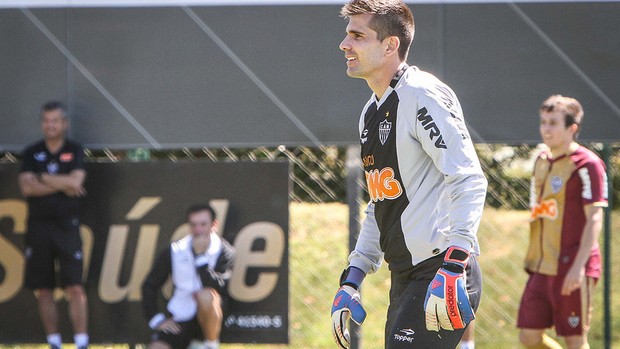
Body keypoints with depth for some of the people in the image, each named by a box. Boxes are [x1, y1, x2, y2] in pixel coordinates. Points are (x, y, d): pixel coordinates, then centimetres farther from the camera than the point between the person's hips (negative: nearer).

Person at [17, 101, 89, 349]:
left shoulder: (75, 151, 4)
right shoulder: (32, 153, 9)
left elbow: (75, 182, -13)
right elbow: (26, 187, -6)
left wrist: (42, 178, -6)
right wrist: (62, 185, -10)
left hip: (67, 225, -3)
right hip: (38, 226, 3)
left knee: (75, 288, -10)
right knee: (43, 291, 5)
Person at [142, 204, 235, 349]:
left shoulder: (223, 251, -5)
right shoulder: (175, 251, 1)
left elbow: (217, 288, -20)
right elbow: (149, 286, 7)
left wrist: (201, 255, -22)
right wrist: (157, 319, -2)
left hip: (209, 316, -2)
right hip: (179, 319, 2)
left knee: (206, 295, -36)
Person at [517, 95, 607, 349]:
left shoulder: (586, 164, -10)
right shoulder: (542, 162, 14)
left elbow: (594, 218, -15)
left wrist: (579, 266, -21)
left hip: (572, 269, -8)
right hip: (541, 269, 8)